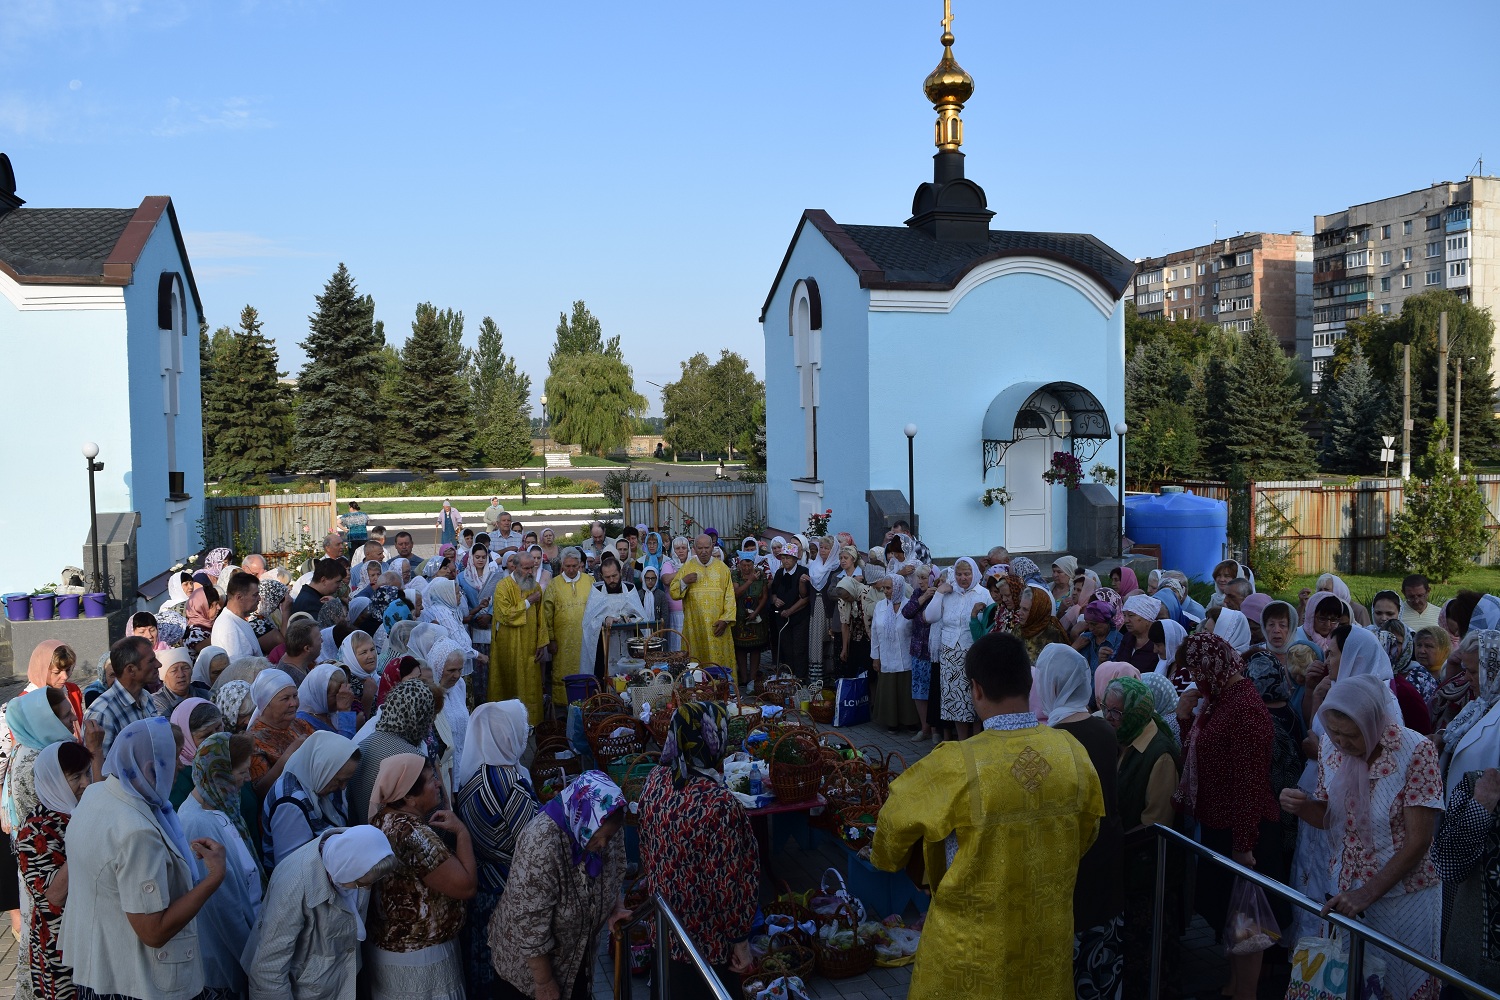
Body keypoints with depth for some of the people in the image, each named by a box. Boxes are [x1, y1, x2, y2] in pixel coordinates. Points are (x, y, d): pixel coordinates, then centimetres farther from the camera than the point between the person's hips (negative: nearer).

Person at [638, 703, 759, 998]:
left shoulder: (655, 780, -10)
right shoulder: (720, 804, -31)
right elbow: (730, 882, -23)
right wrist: (741, 940, -11)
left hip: (662, 922, 6)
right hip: (705, 936, -6)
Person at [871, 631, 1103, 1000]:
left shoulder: (957, 766, -25)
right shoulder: (1072, 753, -12)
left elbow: (899, 817, -7)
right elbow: (1086, 833, 6)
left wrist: (887, 857, 15)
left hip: (973, 948, -3)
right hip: (1049, 940, 4)